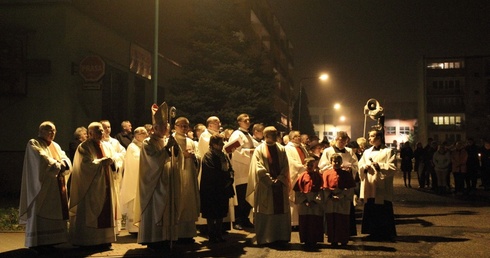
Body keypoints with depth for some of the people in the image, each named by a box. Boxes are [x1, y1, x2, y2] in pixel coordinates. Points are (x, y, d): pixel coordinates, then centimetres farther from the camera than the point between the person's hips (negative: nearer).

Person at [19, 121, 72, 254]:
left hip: (56, 187, 7)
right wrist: (58, 165, -10)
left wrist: (62, 163, -14)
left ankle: (49, 242, 10)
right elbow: (43, 161, -19)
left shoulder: (56, 146, 19)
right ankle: (38, 243, -5)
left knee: (53, 213, 6)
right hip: (42, 185, -7)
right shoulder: (34, 144, -4)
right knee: (41, 213, -8)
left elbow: (66, 160, 8)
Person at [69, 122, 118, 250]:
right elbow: (88, 163, -15)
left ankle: (104, 239, 8)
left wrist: (111, 162, -7)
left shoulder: (106, 147, 15)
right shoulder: (84, 147, -4)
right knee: (91, 212, -4)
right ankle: (91, 241, 1)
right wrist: (102, 161, -21)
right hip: (92, 185, -6)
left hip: (105, 185, 6)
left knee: (105, 211, 4)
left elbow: (112, 166, 15)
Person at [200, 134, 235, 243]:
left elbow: (230, 169, 8)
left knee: (221, 213, 12)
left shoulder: (224, 155, 12)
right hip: (211, 190, -7)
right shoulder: (208, 156, -11)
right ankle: (212, 235, 11)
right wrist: (226, 177, -13)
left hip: (223, 189, 7)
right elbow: (212, 173, -20)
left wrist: (230, 178, -11)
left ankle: (219, 234, 21)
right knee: (211, 215, 2)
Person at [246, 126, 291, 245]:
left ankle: (281, 237, 11)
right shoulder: (259, 150, 0)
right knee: (266, 212, -1)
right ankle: (265, 239, 6)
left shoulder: (281, 149, 11)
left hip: (280, 185, 4)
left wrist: (279, 180, -10)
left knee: (281, 211, 4)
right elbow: (259, 169, -9)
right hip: (265, 187, -4)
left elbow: (285, 167, 5)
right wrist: (271, 181, -15)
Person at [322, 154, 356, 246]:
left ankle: (343, 241, 11)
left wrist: (343, 195, -12)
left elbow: (351, 187, 0)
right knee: (331, 222, 4)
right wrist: (331, 196, -11)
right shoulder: (327, 173, 5)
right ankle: (333, 241, 14)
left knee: (343, 222, 1)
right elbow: (325, 188, 2)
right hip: (330, 202, 1)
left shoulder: (346, 173, 4)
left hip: (343, 203, -1)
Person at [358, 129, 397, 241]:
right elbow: (359, 166, 11)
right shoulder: (367, 152, 15)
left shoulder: (388, 151, -1)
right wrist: (364, 167, -9)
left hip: (382, 188, -5)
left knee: (384, 212, -1)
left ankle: (387, 234, 10)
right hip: (369, 187, 5)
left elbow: (392, 168, -10)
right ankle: (374, 233, 18)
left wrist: (379, 166, -20)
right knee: (370, 211, 7)